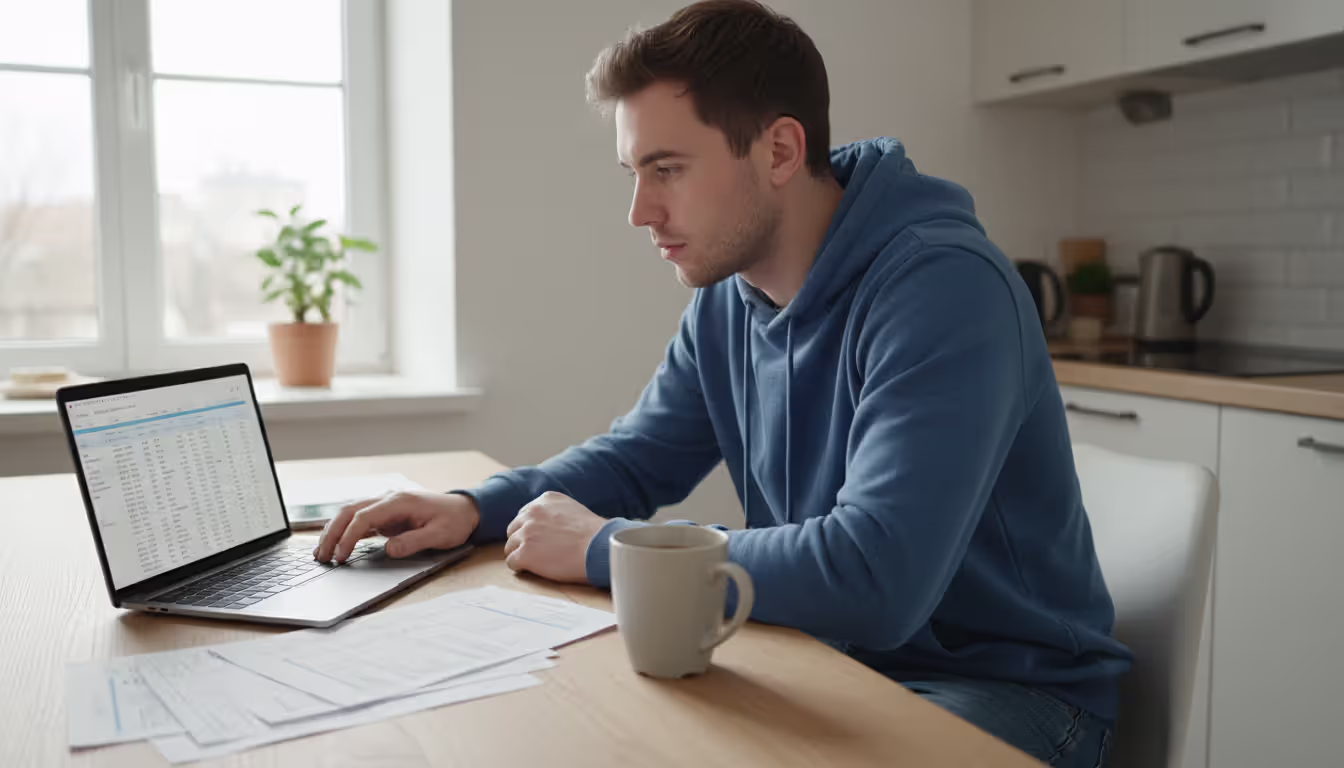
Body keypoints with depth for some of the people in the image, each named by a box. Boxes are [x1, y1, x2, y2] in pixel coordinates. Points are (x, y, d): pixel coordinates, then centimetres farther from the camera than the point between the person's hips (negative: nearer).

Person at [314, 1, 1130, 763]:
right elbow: (639, 455, 12)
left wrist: (603, 547, -23)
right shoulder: (728, 294, 0)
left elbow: (874, 576, -35)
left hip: (1003, 685, -6)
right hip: (833, 658, 7)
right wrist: (478, 507, -7)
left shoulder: (942, 287, -25)